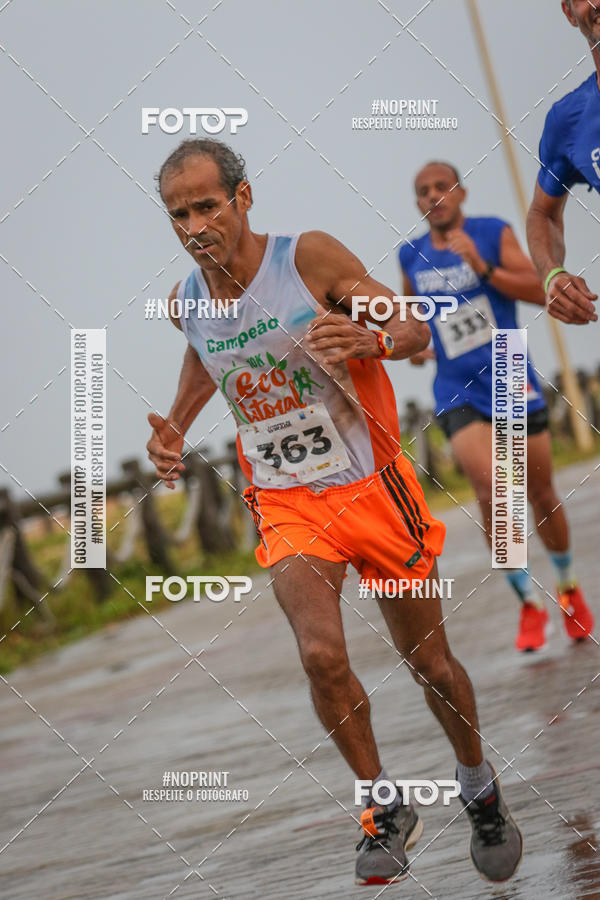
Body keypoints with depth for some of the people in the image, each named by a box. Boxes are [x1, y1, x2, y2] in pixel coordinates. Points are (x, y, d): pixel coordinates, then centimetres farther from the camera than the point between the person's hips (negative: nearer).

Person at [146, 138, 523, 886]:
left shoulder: (309, 257, -14)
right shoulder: (187, 302, -2)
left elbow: (415, 329, -9)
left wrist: (371, 339, -31)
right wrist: (175, 427, 5)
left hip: (372, 487, -2)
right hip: (287, 505, 2)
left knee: (429, 662, 9)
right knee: (322, 655, -23)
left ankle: (479, 789, 37)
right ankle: (385, 811, -5)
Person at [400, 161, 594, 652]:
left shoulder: (494, 233, -4)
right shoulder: (412, 256, 6)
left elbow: (539, 290, -13)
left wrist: (483, 267, -26)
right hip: (458, 390, 1)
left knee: (540, 493, 8)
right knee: (490, 486, -21)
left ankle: (568, 587, 34)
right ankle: (530, 602, -11)